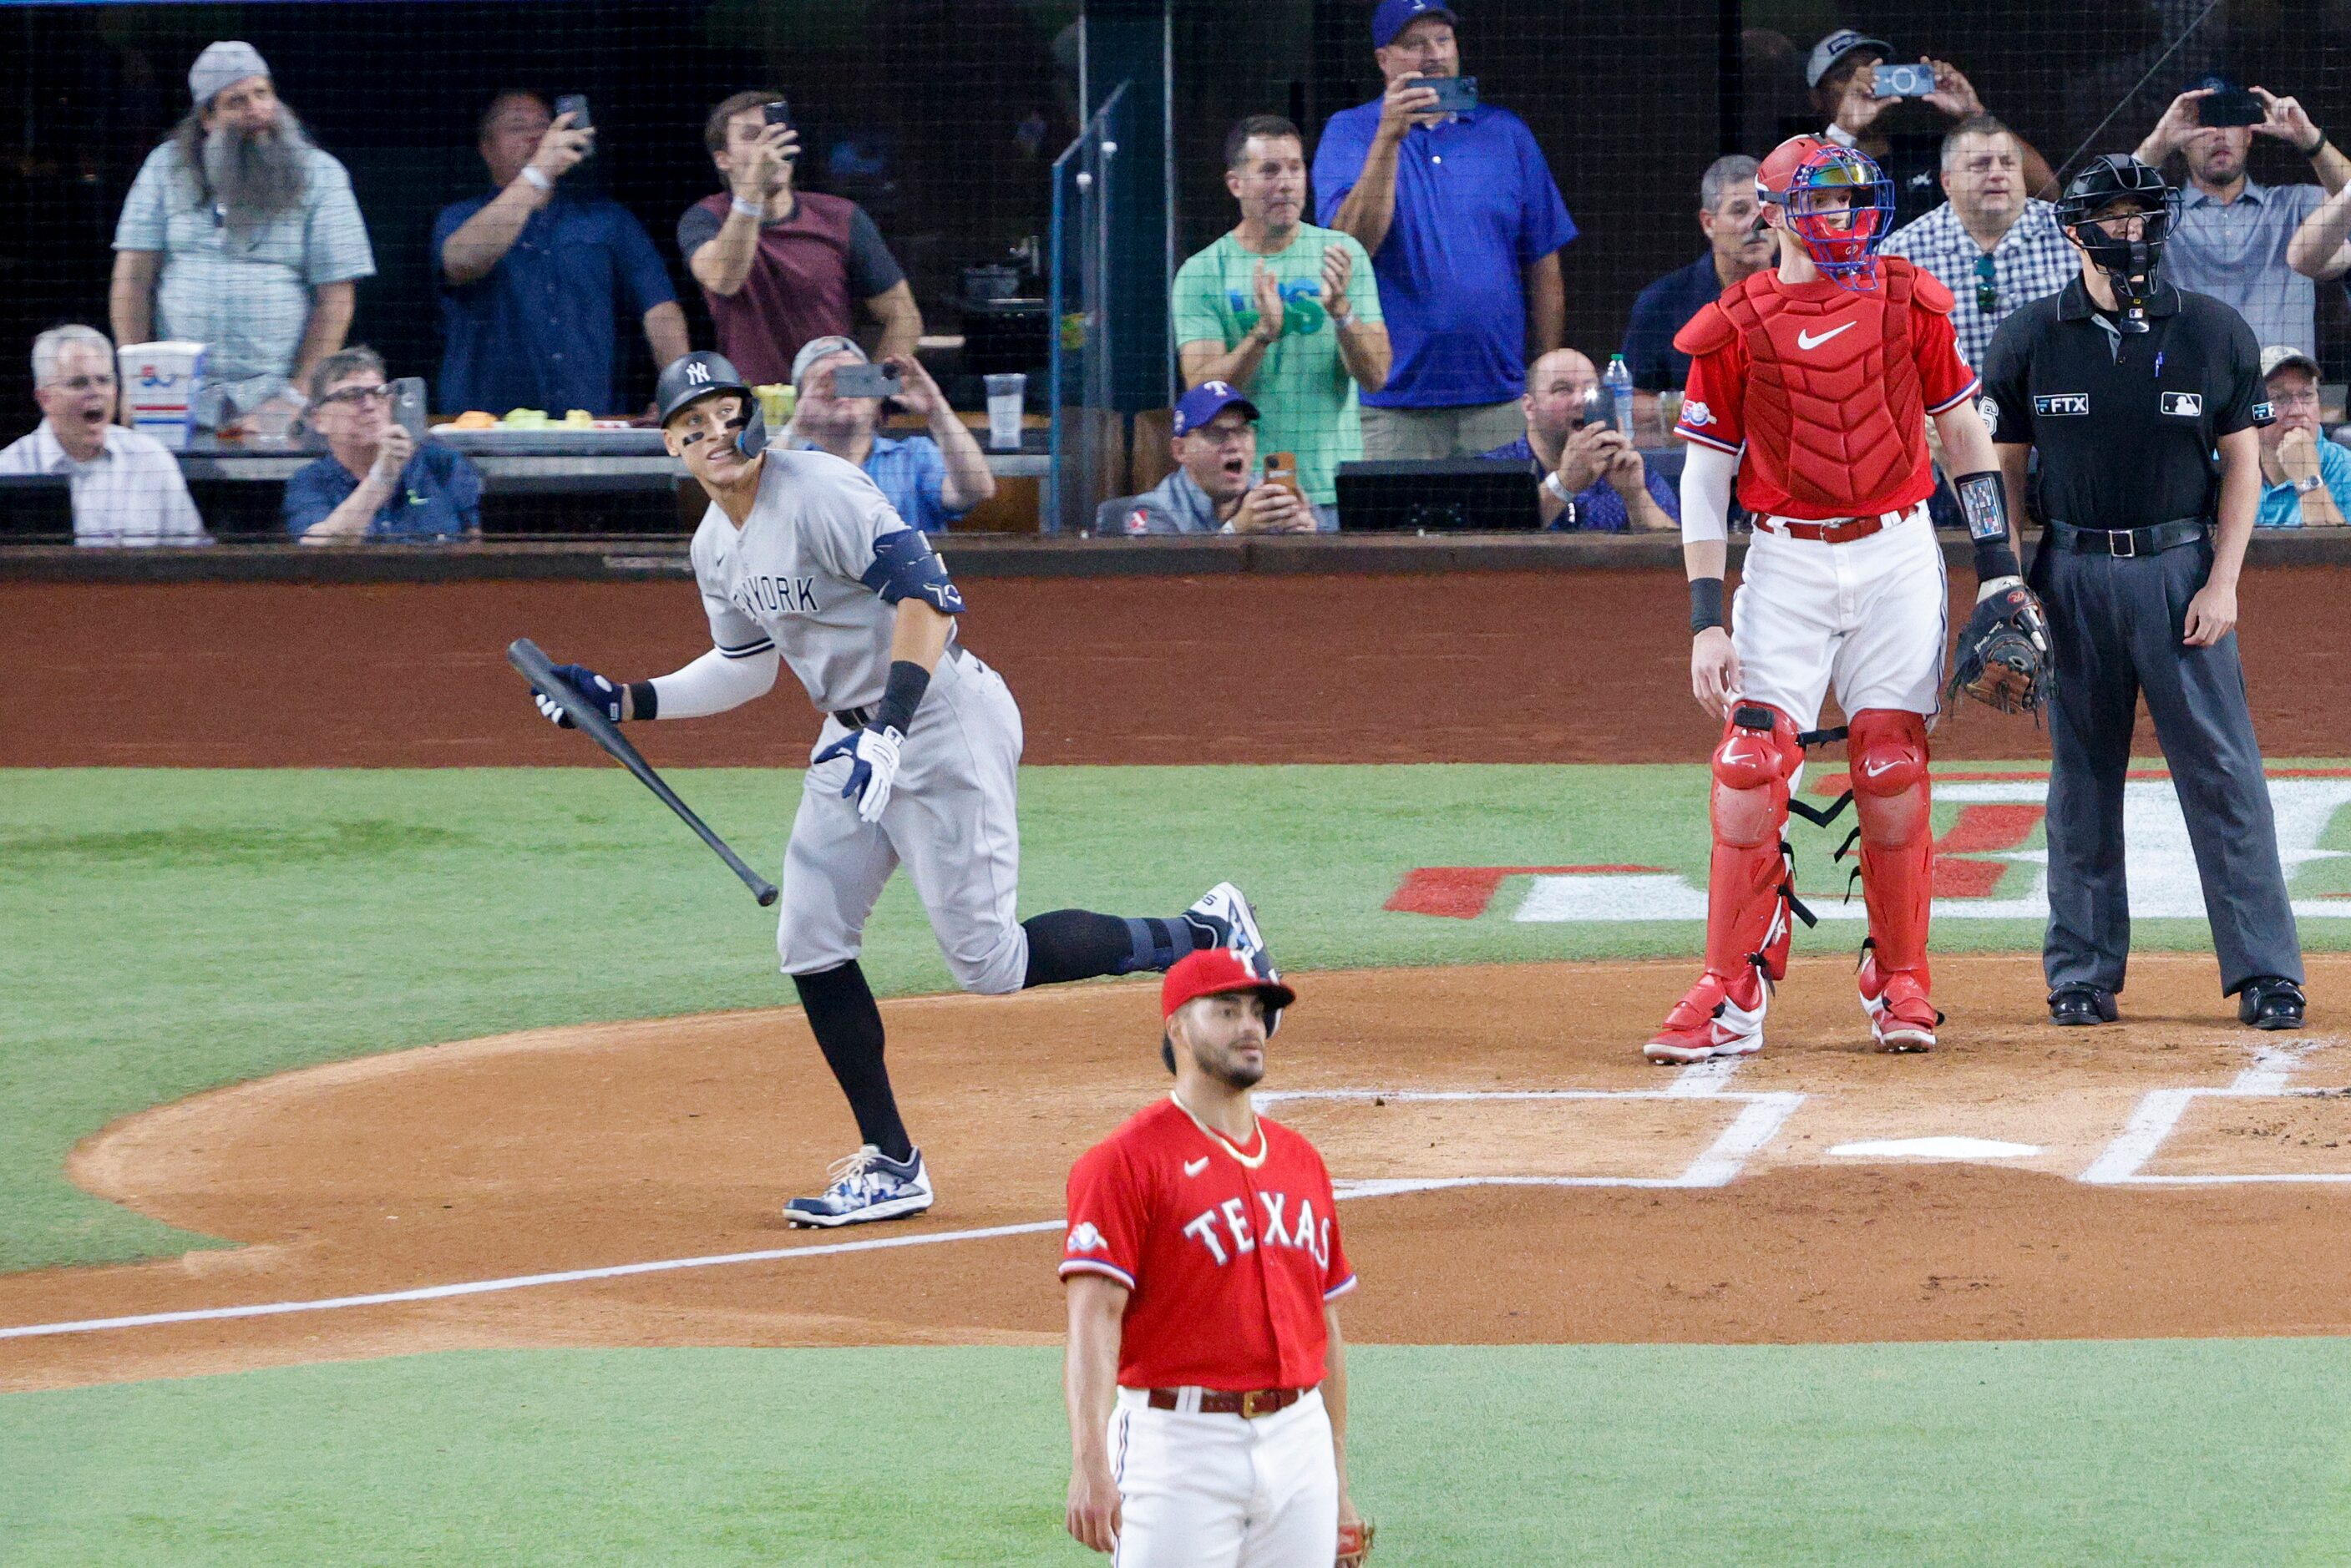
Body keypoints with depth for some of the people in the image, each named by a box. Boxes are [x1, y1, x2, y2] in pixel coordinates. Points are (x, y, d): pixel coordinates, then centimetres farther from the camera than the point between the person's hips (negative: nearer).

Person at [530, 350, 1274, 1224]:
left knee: (986, 961, -11)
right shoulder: (715, 547, 9)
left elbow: (927, 592, -27)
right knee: (810, 945, 2)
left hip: (942, 718, -9)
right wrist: (623, 702, 14)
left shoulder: (818, 491, -19)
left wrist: (889, 728, -34)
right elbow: (747, 667, 23)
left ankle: (1204, 941, 4)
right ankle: (890, 1166, 10)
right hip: (852, 732, 9)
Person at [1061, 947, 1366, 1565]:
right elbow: (1095, 1318, -15)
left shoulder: (1301, 1161, 16)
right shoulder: (1126, 1162, -6)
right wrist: (1090, 1465, -27)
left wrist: (1338, 1481, 20)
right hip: (1180, 1444, -6)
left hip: (1299, 1443, 6)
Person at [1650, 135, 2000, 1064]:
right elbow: (1703, 476, 1)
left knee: (1891, 770, 0)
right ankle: (1732, 999, -5)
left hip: (1898, 559, 1)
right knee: (1750, 766, -10)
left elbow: (1962, 431, 11)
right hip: (1787, 563, -1)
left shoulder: (1907, 302, 4)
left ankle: (1899, 986, 13)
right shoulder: (1733, 328, -1)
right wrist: (1706, 620, -6)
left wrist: (1998, 567, 5)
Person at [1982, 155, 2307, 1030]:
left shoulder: (2215, 333, 3)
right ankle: (2082, 973, 12)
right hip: (2073, 575, 1)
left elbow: (2241, 464, 4)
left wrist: (2221, 582, -5)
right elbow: (2006, 468, 9)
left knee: (2223, 772, -5)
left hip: (2182, 569, -1)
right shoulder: (2030, 340, 4)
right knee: (2082, 777, 5)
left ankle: (2265, 970, -3)